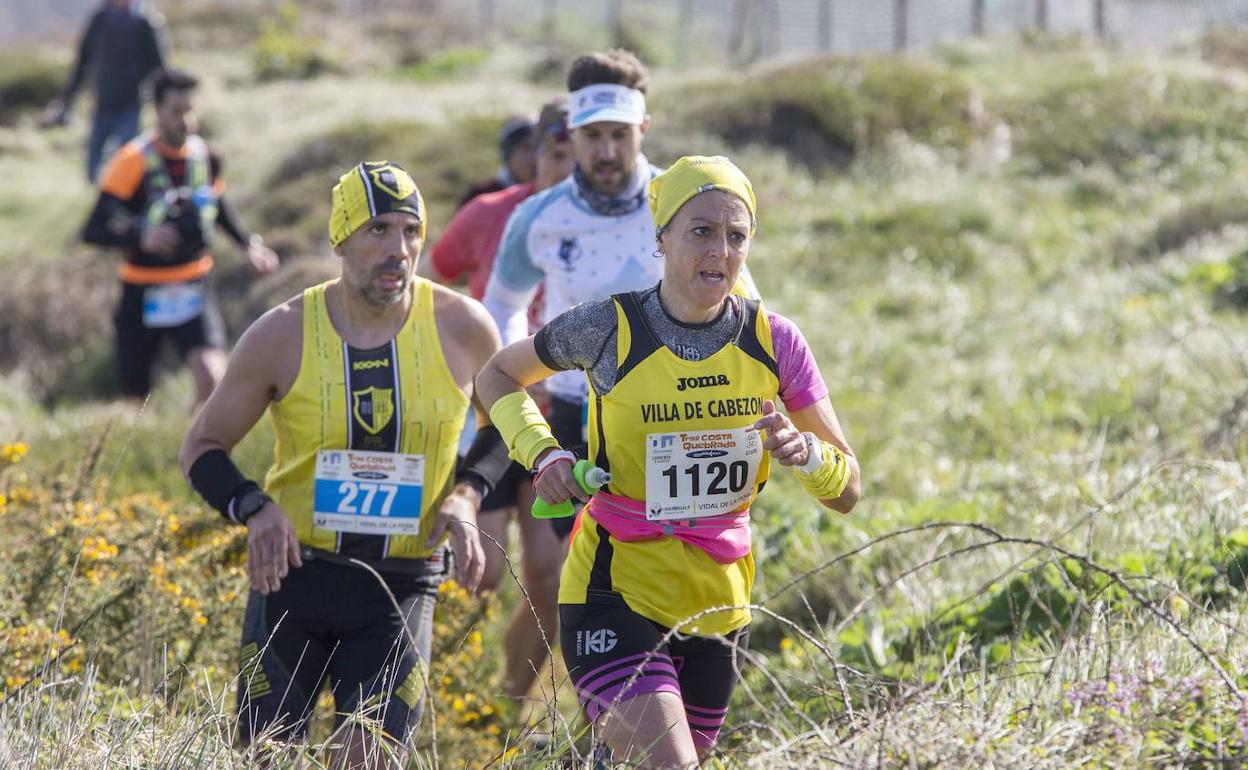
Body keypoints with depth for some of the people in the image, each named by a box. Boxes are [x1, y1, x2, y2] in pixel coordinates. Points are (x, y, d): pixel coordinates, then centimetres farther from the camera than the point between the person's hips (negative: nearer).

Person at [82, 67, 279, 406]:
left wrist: (248, 243, 10)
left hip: (193, 288, 3)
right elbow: (93, 231, -20)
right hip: (143, 294, -3)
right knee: (135, 398, 8)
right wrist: (141, 236, -37)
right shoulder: (133, 162, -15)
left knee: (212, 378, -21)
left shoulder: (205, 157, 0)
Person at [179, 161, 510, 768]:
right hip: (294, 572, 0)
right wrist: (255, 508, -14)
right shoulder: (284, 334, -6)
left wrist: (468, 493, -4)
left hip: (402, 584, 0)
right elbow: (202, 448, 5)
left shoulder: (462, 328, -5)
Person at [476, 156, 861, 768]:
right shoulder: (608, 329, -9)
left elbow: (847, 491, 2)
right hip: (617, 597, -4)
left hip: (718, 607, 4)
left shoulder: (773, 341, -3)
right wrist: (542, 454, -5)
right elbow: (496, 377, 11)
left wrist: (804, 452, -20)